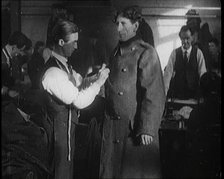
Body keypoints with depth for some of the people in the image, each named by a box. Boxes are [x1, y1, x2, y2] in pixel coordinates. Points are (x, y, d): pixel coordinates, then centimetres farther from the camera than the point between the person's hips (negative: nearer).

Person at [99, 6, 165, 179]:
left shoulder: (146, 53, -8)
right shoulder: (116, 53, 14)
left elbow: (155, 95, -14)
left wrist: (147, 129, -19)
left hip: (135, 127, -6)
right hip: (112, 126, 6)